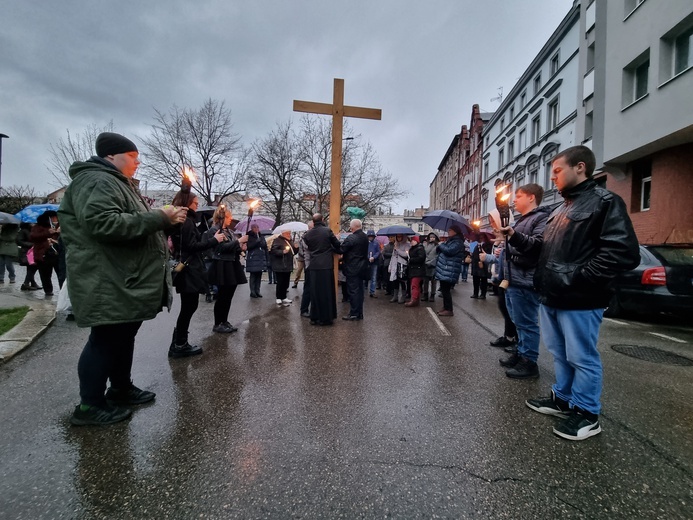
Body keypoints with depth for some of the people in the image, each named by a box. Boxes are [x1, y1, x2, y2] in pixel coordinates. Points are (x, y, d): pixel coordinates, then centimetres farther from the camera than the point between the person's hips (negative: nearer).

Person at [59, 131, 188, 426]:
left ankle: (121, 388, 30)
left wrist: (165, 219, 12)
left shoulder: (116, 183, 23)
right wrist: (159, 218, -24)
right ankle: (90, 405, 11)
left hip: (126, 281, 11)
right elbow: (103, 223, -28)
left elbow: (130, 223, 29)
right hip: (109, 284, -11)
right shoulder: (96, 182, -12)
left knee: (123, 336, 17)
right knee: (106, 339, -2)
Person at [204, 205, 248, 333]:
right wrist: (239, 241, -18)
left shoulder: (229, 231, 17)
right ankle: (217, 324, 8)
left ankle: (224, 322, 20)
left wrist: (241, 248, 1)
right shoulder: (213, 230, -7)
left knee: (229, 296, 10)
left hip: (232, 266, 8)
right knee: (222, 296, -2)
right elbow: (222, 247, -20)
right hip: (222, 268, -8)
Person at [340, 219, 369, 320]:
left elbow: (341, 250, -17)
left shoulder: (351, 238, -18)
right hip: (362, 267, 8)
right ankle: (359, 313, 21)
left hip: (352, 269, -8)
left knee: (353, 291, -1)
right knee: (359, 290, 13)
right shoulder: (365, 237, 8)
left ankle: (353, 313, 4)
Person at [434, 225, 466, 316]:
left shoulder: (458, 242, -11)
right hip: (444, 269, 10)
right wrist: (439, 246, 2)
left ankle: (449, 310, -5)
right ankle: (445, 308, 23)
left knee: (445, 290, -10)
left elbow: (449, 251, -26)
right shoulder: (450, 240, 21)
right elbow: (441, 250, 25)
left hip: (449, 271, -10)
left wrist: (441, 245, -8)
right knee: (444, 290, 14)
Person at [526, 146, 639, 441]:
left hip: (579, 300, -8)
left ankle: (586, 414, 21)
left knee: (582, 358, 5)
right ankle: (562, 399, 34)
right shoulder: (562, 209, 19)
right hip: (551, 298, 8)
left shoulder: (604, 202, -8)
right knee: (560, 354, 19)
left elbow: (623, 252, -18)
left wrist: (577, 278, -21)